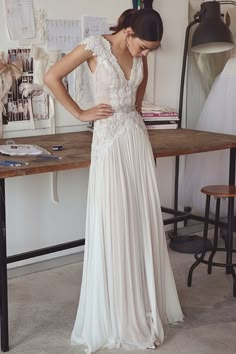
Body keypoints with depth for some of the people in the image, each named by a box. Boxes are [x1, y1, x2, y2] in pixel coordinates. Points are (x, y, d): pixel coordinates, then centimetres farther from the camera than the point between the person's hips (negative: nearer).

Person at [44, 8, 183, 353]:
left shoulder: (140, 55, 5)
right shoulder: (95, 46, -12)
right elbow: (52, 77, -10)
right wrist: (80, 113, -7)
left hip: (138, 137, 6)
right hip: (110, 141, -6)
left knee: (144, 223, 10)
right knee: (113, 227, -2)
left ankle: (145, 304, 25)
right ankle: (114, 315, 11)